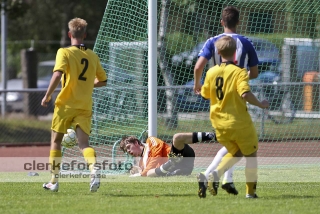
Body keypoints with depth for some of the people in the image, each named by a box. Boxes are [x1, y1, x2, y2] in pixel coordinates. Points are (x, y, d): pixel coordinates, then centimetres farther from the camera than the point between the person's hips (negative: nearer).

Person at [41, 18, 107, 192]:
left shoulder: (64, 53, -6)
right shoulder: (92, 56, 9)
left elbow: (58, 74, -21)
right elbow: (103, 81, 16)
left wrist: (47, 96, -13)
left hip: (65, 104, -3)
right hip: (85, 106, 3)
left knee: (56, 141, 13)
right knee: (84, 143, -3)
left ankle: (54, 181, 16)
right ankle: (94, 169, -32)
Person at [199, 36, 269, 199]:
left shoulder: (211, 72, 0)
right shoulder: (239, 72, -14)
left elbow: (205, 94, 13)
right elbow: (245, 94, -28)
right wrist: (260, 104, -13)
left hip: (219, 123, 5)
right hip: (239, 123, -5)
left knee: (235, 152, 23)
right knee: (251, 154, 15)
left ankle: (215, 174, -4)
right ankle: (250, 191, 16)